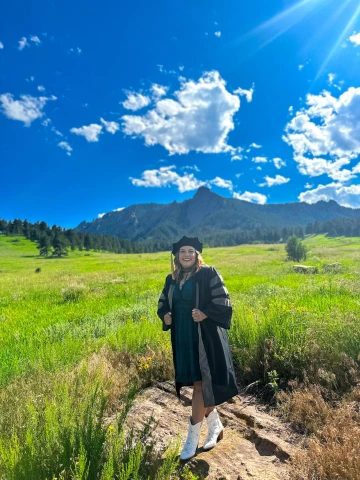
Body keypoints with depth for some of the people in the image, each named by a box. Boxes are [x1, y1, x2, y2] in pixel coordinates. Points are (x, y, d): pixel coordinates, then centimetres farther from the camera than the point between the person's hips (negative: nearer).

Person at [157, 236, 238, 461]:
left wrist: (205, 313, -23)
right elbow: (163, 303, 16)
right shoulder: (172, 279, 7)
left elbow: (223, 302, -11)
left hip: (205, 337, -5)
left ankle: (193, 436, 20)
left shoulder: (208, 273, -9)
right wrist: (165, 316, -4)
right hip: (183, 338, 6)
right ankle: (215, 425, 38)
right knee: (199, 384, 16)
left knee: (201, 383, 2)